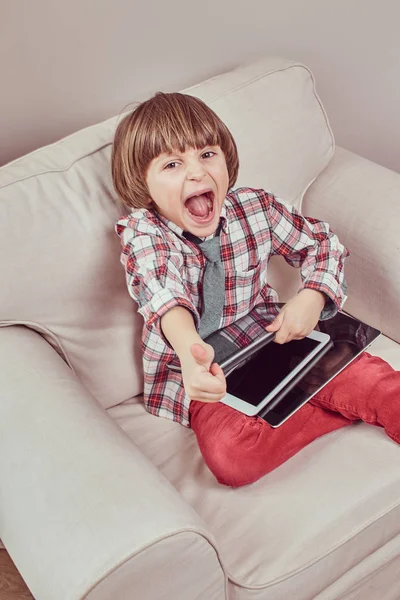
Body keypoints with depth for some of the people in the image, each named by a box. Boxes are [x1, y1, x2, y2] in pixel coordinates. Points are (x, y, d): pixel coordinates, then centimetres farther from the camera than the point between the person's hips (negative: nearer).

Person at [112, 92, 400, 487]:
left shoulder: (256, 208, -7)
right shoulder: (142, 233, -18)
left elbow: (321, 243, 8)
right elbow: (162, 291, -40)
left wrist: (312, 298, -13)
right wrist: (190, 351, -61)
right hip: (204, 369, -1)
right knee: (231, 458, -29)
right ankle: (343, 410, -11)